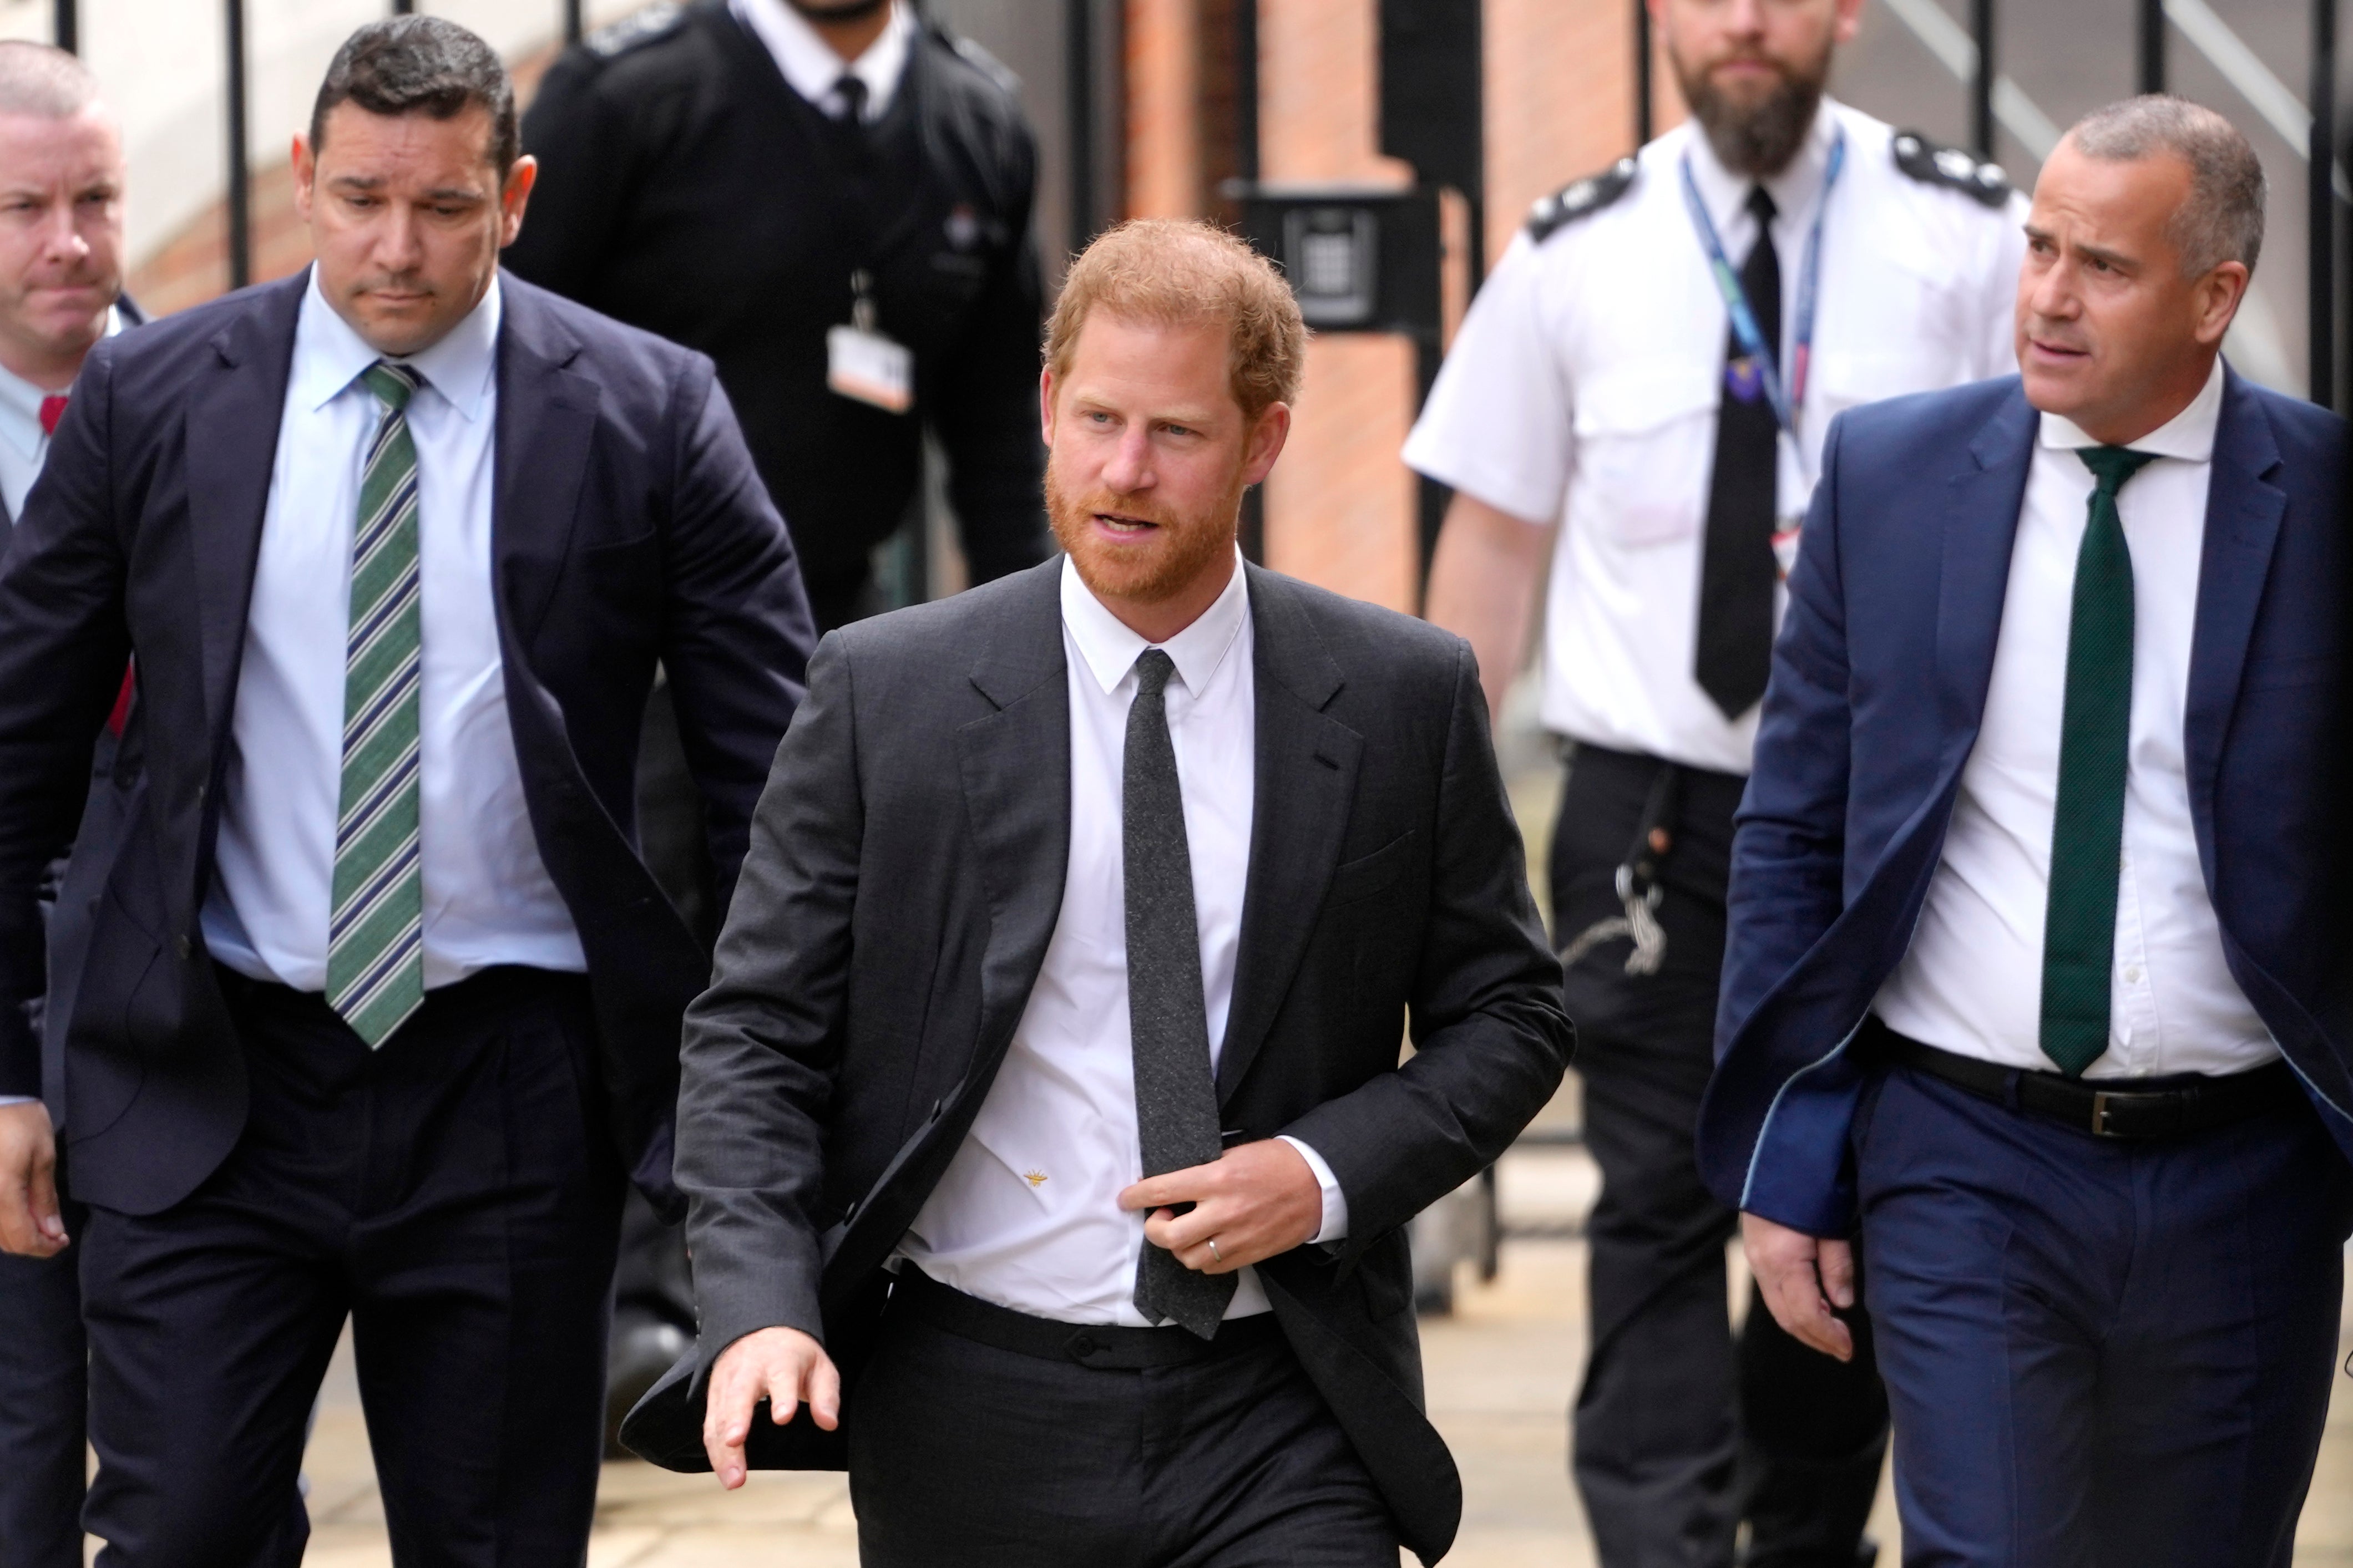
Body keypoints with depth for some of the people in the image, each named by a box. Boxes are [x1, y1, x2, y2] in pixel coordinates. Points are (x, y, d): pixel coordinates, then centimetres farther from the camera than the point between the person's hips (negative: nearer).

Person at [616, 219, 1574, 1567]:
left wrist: (1327, 1174, -9)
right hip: (973, 1419, 0)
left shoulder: (1406, 699, 2)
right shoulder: (887, 694, 0)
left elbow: (1508, 1015, 9)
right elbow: (756, 1034, -1)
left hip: (1282, 1418, 0)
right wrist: (761, 1307, -17)